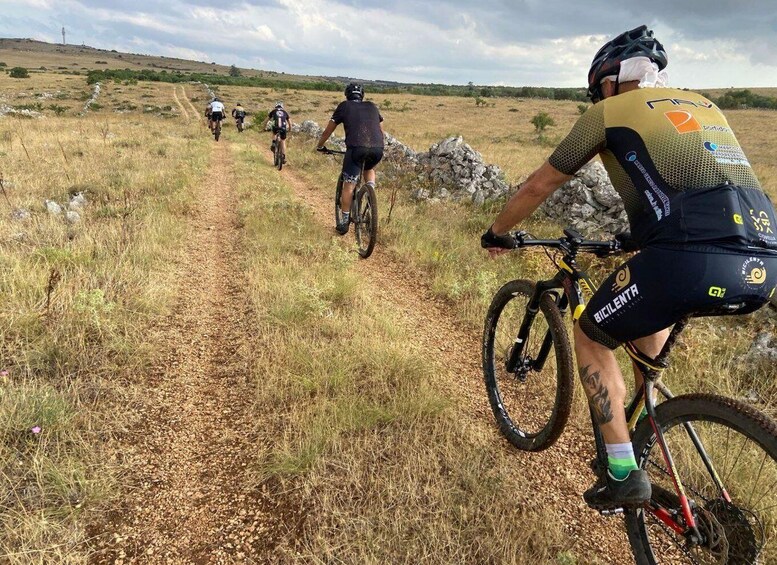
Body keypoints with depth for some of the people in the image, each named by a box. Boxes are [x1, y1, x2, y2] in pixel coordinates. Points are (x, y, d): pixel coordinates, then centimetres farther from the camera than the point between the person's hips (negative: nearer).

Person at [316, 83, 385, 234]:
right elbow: (381, 131, 34)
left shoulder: (344, 106, 19)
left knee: (349, 185, 7)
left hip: (356, 147, -3)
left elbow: (328, 130, 25)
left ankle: (344, 223, 10)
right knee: (369, 169, 35)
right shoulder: (372, 107, 27)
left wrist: (319, 146, 40)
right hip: (377, 149, 3)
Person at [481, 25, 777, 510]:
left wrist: (498, 232, 35)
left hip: (694, 257, -7)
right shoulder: (702, 105, 29)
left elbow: (539, 185, 18)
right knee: (649, 308, 36)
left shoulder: (608, 112, 12)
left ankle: (624, 473, 15)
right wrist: (633, 238, 53)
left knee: (591, 337, 16)